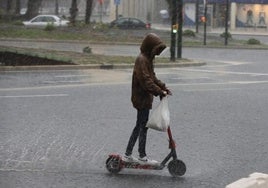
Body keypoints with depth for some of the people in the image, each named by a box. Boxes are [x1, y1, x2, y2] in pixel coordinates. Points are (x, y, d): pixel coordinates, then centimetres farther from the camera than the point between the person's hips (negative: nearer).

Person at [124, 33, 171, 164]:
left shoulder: (148, 59, 14)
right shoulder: (142, 60, -18)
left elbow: (152, 77, 21)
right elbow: (146, 81, -24)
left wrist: (163, 87, 9)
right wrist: (160, 92, -24)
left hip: (144, 98, 10)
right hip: (142, 98, -10)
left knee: (139, 126, 14)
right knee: (143, 126, -3)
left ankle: (128, 155, 20)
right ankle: (142, 156, 5)